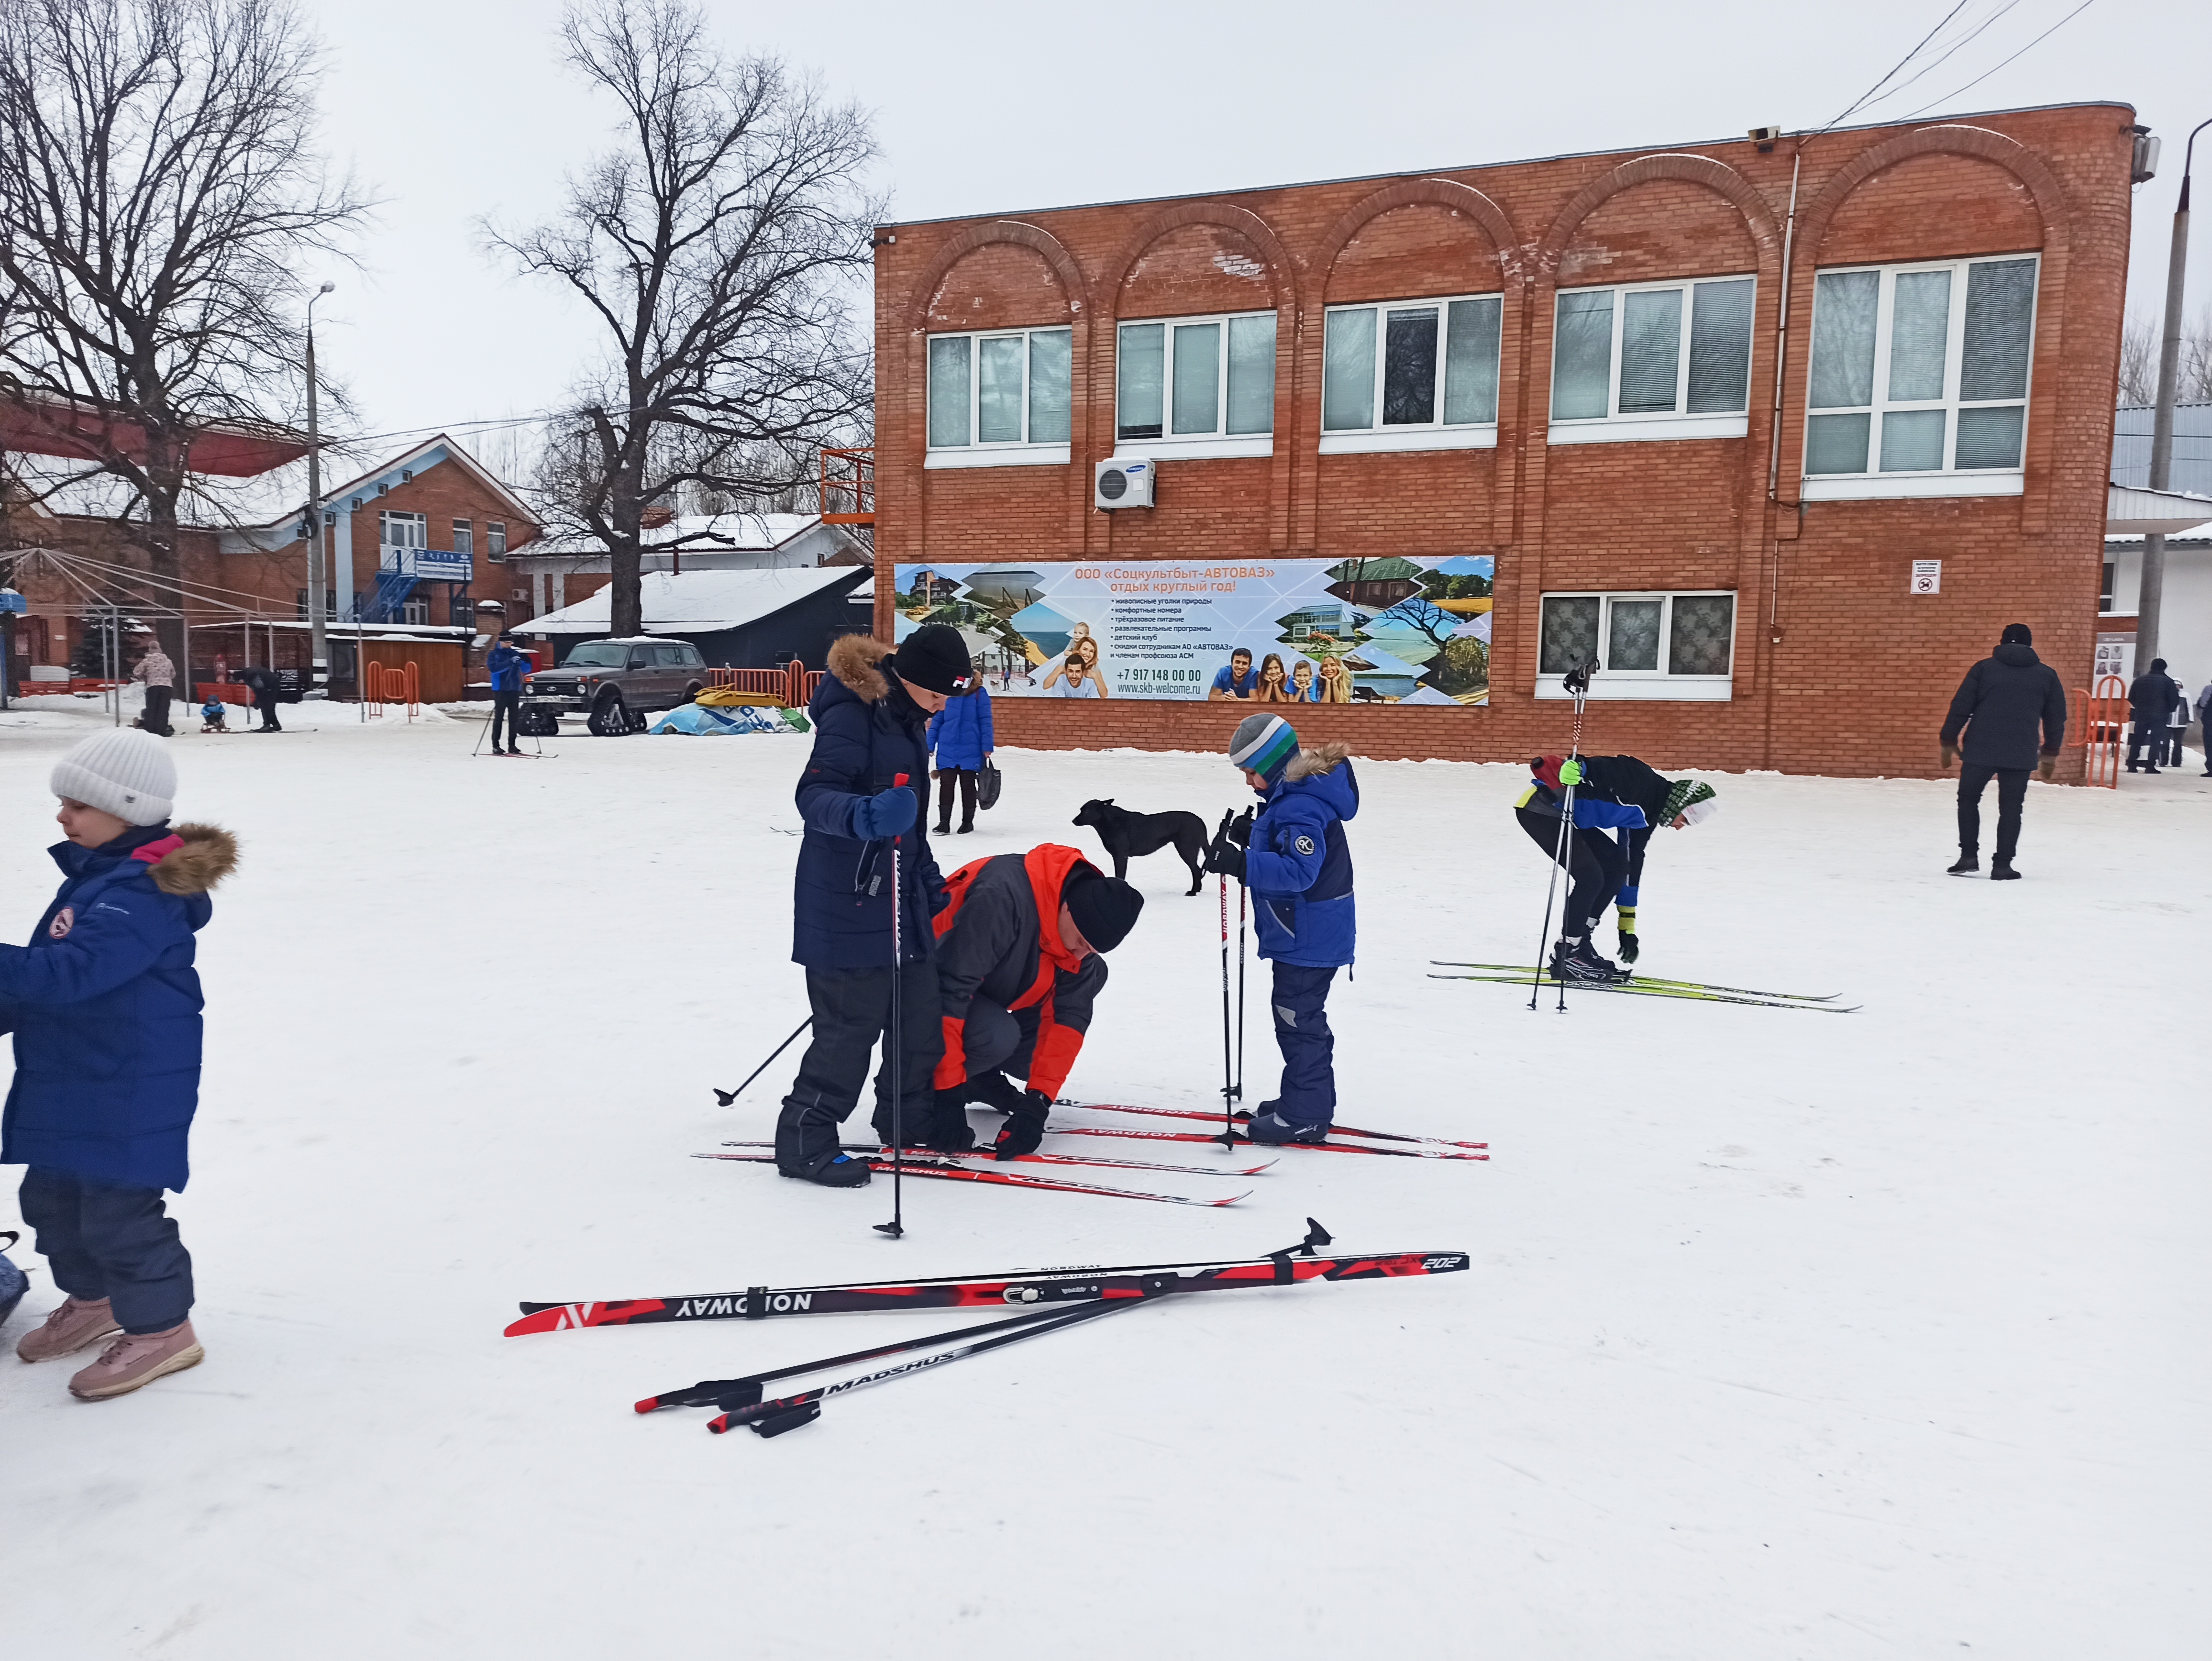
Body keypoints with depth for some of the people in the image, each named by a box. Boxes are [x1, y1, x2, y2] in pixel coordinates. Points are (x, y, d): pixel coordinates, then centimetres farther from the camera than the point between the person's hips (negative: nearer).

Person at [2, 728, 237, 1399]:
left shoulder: (140, 894, -24)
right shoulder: (96, 876, 8)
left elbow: (71, 972, -34)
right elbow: (55, 973, 19)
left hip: (129, 1091, -10)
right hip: (72, 1079, 10)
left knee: (117, 1210, -1)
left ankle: (162, 1327, 15)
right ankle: (92, 1300, 40)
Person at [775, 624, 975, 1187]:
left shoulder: (906, 718, 13)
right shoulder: (851, 714, -17)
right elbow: (814, 794, -28)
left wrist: (929, 878, 25)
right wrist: (866, 815, -47)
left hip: (897, 897, 9)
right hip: (847, 904, -9)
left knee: (920, 1009, 15)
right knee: (851, 1025, -5)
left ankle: (910, 1115, 34)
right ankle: (805, 1139, 9)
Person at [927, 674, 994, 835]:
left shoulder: (979, 695, -3)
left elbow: (985, 722, -3)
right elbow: (937, 720, 6)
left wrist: (987, 747, -8)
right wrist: (930, 746, 2)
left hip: (970, 750, -2)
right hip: (947, 749, 2)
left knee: (968, 786, 9)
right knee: (946, 784, 1)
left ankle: (968, 821, 21)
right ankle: (944, 822, 8)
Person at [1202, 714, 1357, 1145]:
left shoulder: (1301, 806, -25)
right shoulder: (1290, 795, 9)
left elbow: (1299, 871, -34)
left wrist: (1242, 864, -39)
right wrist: (1250, 835, 6)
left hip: (1310, 935, -11)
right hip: (1306, 932, 11)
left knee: (1298, 1017, -2)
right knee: (1301, 1015, 20)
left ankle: (1303, 1116, 7)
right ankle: (1309, 1099, 33)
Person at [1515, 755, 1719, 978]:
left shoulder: (1643, 819, 14)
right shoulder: (1640, 781, -13)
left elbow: (1632, 869, 19)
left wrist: (1627, 929, 21)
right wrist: (1574, 766, -45)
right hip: (1541, 807, -10)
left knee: (1618, 866, 7)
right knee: (1590, 877, -13)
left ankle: (1581, 943, 11)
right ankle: (1565, 955, -1)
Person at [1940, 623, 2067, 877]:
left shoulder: (1984, 668, 5)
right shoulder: (2047, 675, 12)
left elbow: (1960, 708, -1)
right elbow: (2056, 719, 14)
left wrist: (1949, 742, 6)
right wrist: (2050, 753, 23)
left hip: (1980, 750, -1)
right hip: (2021, 755, 1)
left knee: (1968, 799, 14)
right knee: (2011, 809, 8)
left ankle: (1969, 856, 7)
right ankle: (2002, 866, 6)